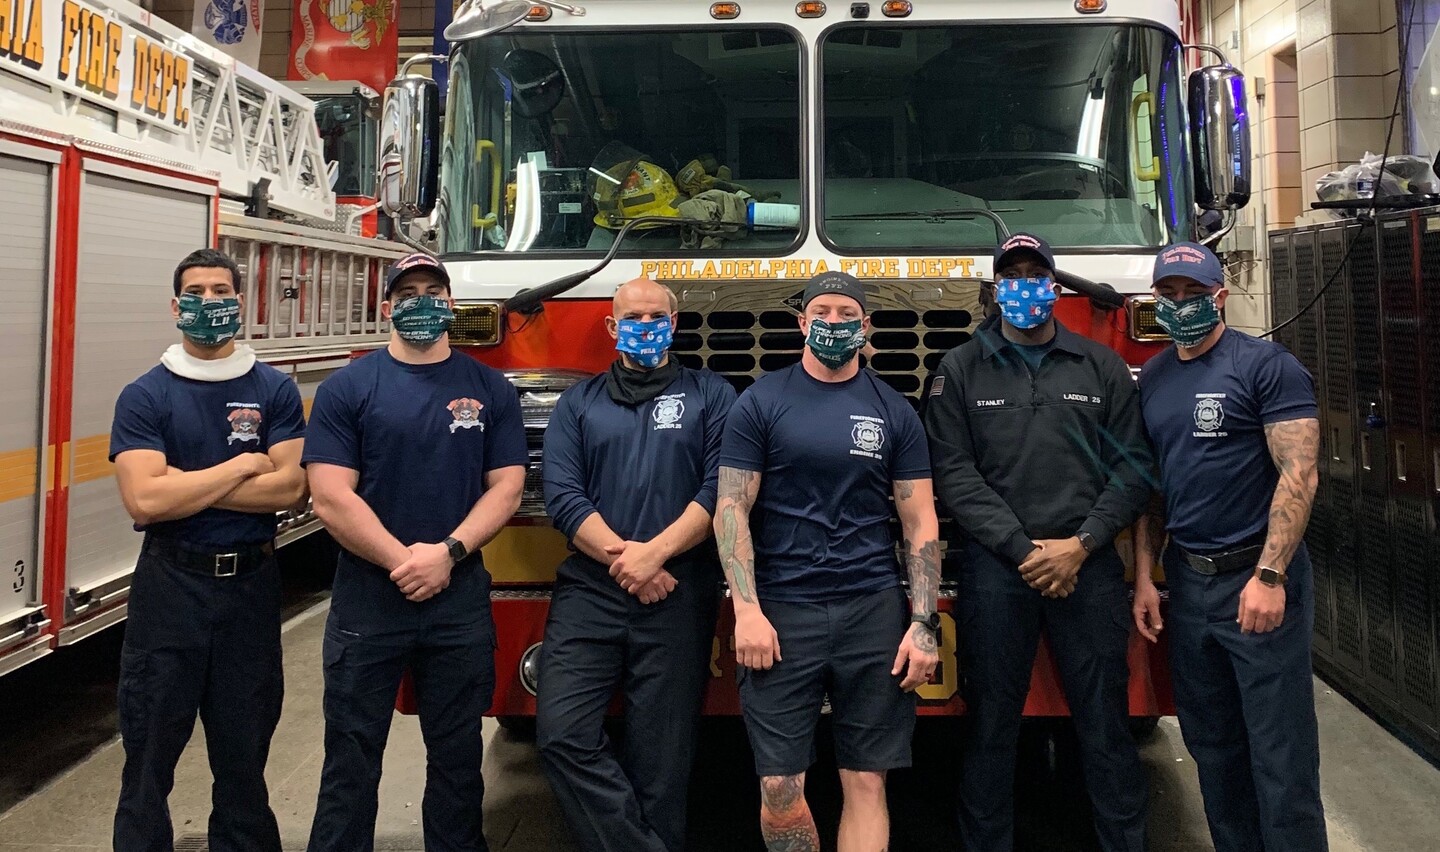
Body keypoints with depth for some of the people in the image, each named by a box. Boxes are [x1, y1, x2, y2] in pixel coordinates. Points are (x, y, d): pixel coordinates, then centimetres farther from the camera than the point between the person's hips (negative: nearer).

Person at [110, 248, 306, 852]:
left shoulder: (275, 391, 1)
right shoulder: (143, 397, -3)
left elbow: (289, 488, -11)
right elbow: (144, 500, -16)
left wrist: (183, 484, -14)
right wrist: (242, 466, -11)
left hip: (252, 583, 1)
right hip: (170, 583, -1)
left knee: (244, 746, 14)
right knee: (151, 745, 9)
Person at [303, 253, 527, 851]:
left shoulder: (491, 389, 6)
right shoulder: (346, 388, 0)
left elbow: (506, 487, 0)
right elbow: (331, 497, -8)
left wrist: (448, 553, -14)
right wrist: (402, 560, -14)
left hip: (462, 601, 2)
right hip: (367, 598, -1)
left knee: (457, 756, 13)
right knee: (351, 761, 8)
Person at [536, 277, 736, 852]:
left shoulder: (711, 395, 8)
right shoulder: (578, 403, 13)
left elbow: (720, 488, -4)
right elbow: (562, 494, 1)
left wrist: (656, 552, -14)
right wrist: (620, 558, -10)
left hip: (679, 597, -1)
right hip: (589, 591, 2)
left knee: (660, 757, 3)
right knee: (562, 734, -11)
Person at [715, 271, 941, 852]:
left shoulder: (894, 412, 8)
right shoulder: (761, 402, 3)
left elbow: (920, 522, 7)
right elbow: (732, 509, -1)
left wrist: (924, 622, -2)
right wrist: (747, 610, -11)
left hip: (874, 610, 2)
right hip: (782, 610, -1)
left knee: (866, 782, 5)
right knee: (780, 788, -2)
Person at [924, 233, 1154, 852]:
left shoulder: (1102, 368, 10)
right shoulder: (960, 370, 5)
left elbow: (1130, 468, 4)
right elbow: (954, 474, -4)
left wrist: (1081, 545, -9)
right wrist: (1025, 550, -11)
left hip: (1089, 565, 1)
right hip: (995, 569, -1)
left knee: (1105, 724, 6)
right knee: (991, 725, 5)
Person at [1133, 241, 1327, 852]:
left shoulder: (1267, 365, -7)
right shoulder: (1152, 379, 11)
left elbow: (1299, 474, -14)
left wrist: (1270, 575, -20)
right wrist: (1144, 577, 8)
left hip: (1256, 577, -6)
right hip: (1186, 580, 6)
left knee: (1280, 752, 0)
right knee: (1211, 745, 14)